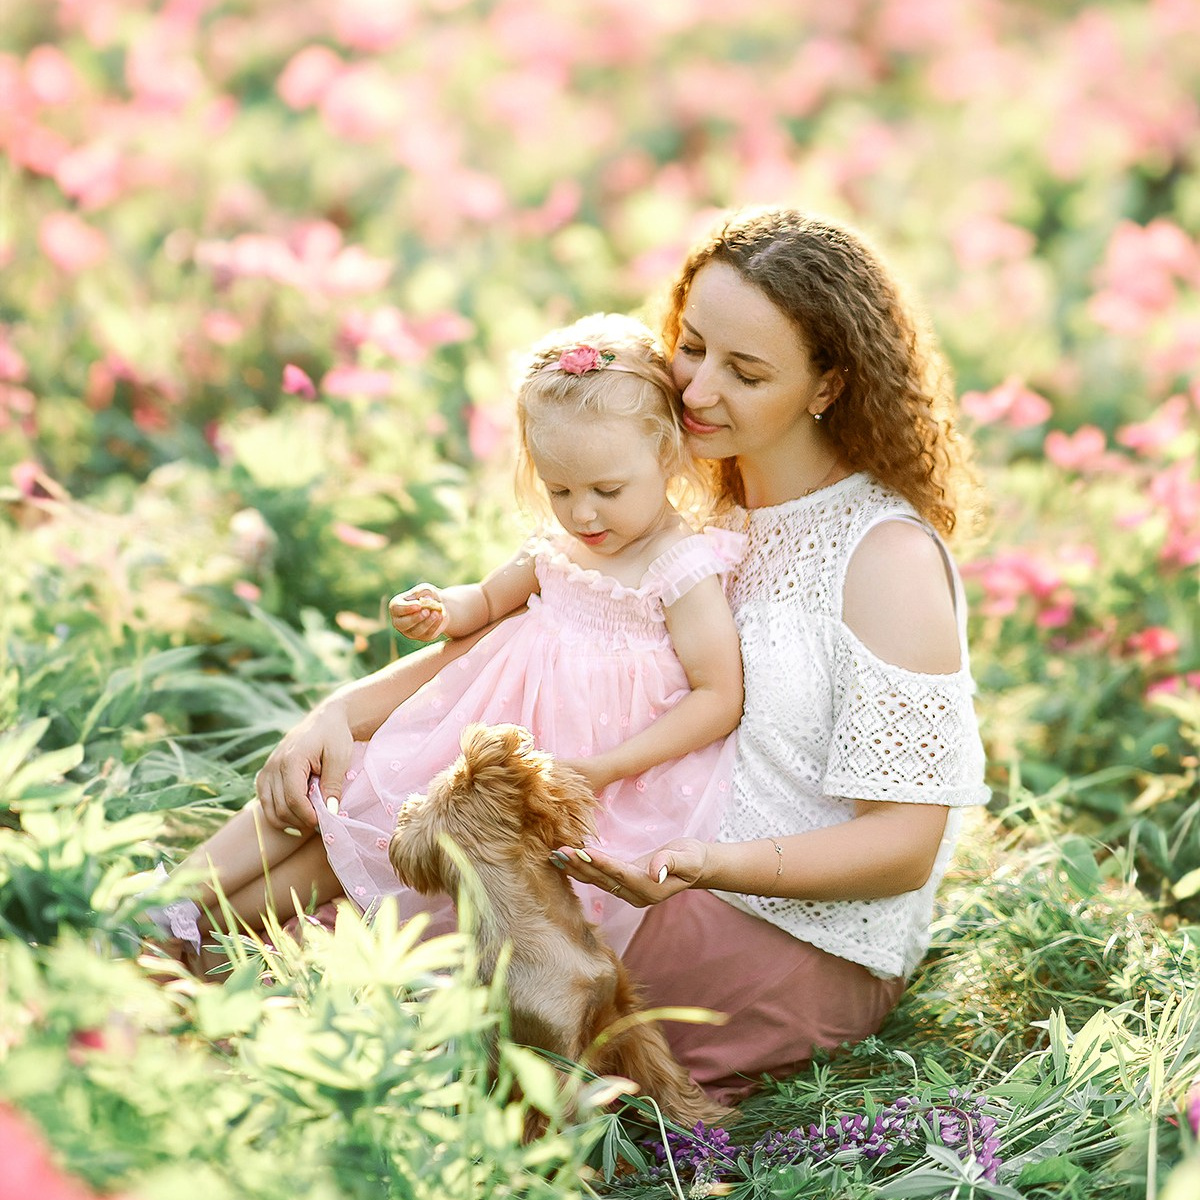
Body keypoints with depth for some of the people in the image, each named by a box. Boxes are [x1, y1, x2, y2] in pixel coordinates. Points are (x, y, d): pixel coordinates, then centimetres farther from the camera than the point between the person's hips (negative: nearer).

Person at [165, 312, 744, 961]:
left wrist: (607, 767, -24)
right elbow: (487, 600, 25)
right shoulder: (554, 549, 5)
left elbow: (720, 697, -16)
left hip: (575, 779, -7)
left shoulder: (684, 571, -15)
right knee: (327, 783, 1)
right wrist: (439, 610, -1)